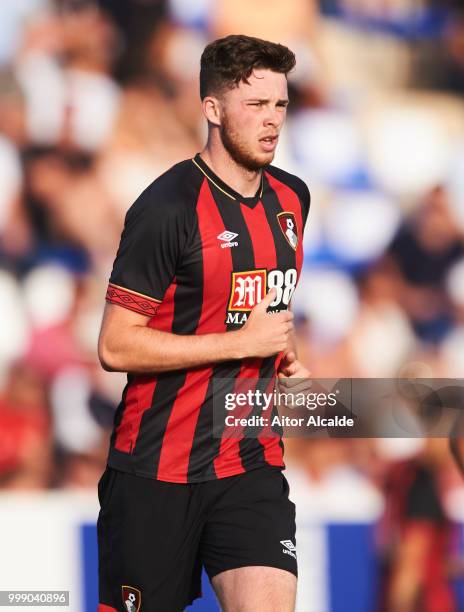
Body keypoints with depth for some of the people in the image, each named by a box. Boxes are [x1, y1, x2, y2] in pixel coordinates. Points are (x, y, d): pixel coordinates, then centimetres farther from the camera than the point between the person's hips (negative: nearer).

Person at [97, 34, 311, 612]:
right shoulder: (168, 207, -14)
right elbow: (115, 346, -17)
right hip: (157, 472, -5)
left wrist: (285, 356, 8)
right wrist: (241, 342, -18)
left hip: (253, 462, 5)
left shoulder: (292, 198, 9)